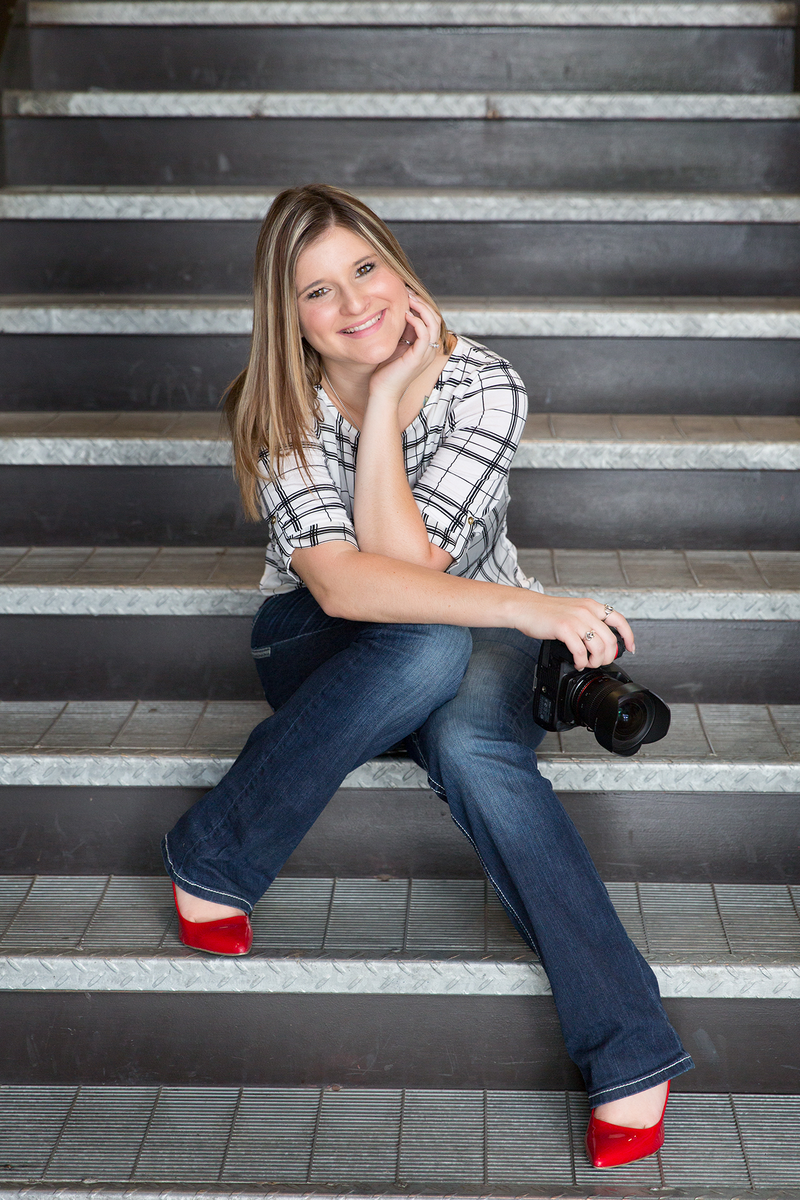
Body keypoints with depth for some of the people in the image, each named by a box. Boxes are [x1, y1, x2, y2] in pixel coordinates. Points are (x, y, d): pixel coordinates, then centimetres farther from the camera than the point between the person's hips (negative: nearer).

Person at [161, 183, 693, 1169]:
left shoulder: (483, 385, -15)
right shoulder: (276, 410, -14)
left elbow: (404, 561, -25)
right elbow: (338, 580, -28)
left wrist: (386, 397, -26)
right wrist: (526, 607, -38)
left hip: (476, 630, 0)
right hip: (321, 644, 0)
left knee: (468, 744, -38)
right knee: (430, 647, -38)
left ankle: (628, 1048, -35)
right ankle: (211, 863, -22)